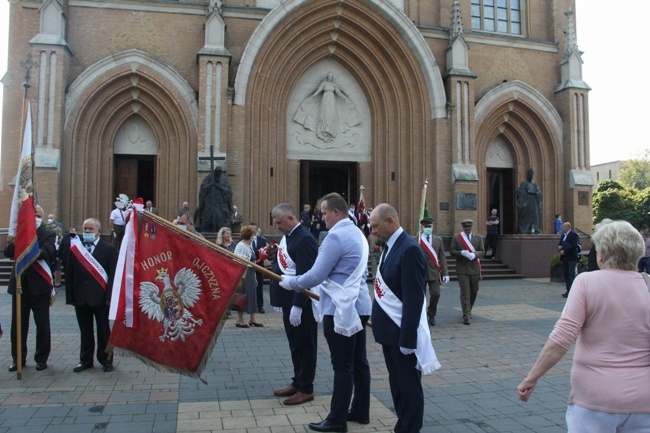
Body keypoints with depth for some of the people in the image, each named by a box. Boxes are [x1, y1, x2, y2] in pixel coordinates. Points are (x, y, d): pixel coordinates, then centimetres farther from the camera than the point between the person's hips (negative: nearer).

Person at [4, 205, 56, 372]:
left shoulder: (47, 234, -1)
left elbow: (45, 253, -18)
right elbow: (7, 252, -2)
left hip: (39, 285, -3)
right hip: (19, 284, 4)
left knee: (42, 324, 5)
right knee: (18, 324, 10)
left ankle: (41, 358, 17)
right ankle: (18, 358, 23)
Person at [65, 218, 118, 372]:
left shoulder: (109, 249, -2)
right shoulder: (75, 249, 8)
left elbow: (113, 274, -6)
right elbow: (69, 274, 7)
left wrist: (109, 296, -12)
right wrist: (70, 296, 0)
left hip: (100, 297, -3)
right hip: (81, 297, 3)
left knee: (104, 330, 7)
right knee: (85, 331, 12)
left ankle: (105, 359, 19)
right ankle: (85, 360, 24)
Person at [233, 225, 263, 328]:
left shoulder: (249, 246, 13)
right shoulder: (241, 246, -15)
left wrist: (254, 277, 19)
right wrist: (241, 277, -22)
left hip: (250, 276, 9)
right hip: (243, 276, -9)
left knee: (252, 296, 11)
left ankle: (252, 319, 20)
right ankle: (240, 320, 11)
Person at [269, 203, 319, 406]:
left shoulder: (304, 239, -19)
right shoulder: (287, 237, 10)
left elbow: (305, 276, -23)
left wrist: (297, 306, -25)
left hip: (301, 303, -9)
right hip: (288, 301, 9)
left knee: (305, 345, 4)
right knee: (295, 344, 18)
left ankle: (306, 389, 15)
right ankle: (297, 383, 30)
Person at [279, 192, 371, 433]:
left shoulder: (336, 236, -17)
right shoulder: (357, 233, 13)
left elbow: (316, 275, -19)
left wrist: (290, 282, -4)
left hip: (341, 309, -10)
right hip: (358, 305, 10)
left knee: (342, 365, -2)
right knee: (358, 361, 15)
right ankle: (360, 411, 25)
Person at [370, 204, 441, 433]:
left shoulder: (409, 249, -19)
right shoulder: (390, 246, 9)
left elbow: (414, 299, -21)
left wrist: (407, 338, -21)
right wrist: (379, 323, 14)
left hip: (402, 332, -9)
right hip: (389, 330, 9)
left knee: (409, 386, 6)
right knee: (397, 383, 19)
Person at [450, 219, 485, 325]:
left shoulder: (478, 238, 10)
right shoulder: (456, 238, 3)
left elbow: (482, 252, 4)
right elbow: (452, 251, -1)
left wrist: (474, 254, -16)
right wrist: (462, 253, -19)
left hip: (474, 268, 3)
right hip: (462, 269, -3)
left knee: (474, 292, 13)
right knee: (465, 292, -8)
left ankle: (468, 310, 34)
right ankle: (466, 315, -7)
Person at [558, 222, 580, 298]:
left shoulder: (574, 235, -9)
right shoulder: (563, 235, 17)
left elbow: (574, 245, -18)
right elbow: (560, 244, 19)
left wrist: (564, 250, -18)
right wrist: (559, 247, -4)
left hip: (571, 258, -8)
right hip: (564, 258, 8)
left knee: (571, 275, -6)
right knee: (566, 274, 9)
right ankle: (568, 290, 16)